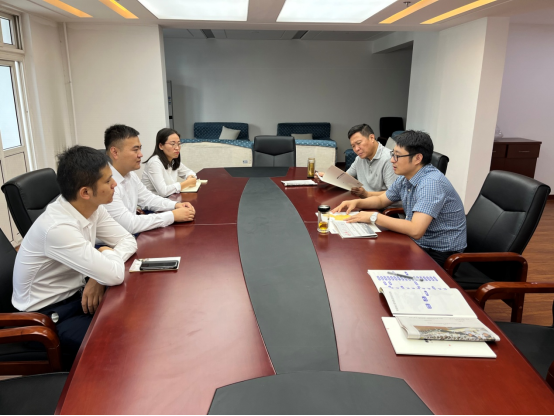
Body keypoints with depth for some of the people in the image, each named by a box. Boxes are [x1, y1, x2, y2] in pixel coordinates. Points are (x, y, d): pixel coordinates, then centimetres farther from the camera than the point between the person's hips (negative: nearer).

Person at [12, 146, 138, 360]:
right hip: (47, 314, -7)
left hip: (75, 295, 7)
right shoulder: (58, 227, -33)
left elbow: (128, 241, -3)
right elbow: (115, 275, -35)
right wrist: (108, 253, -13)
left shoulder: (93, 207, -9)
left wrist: (99, 276, -19)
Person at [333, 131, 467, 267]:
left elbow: (415, 230, -35)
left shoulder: (431, 183, -27)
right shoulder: (405, 178, 1)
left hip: (439, 254, -7)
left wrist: (374, 217, -27)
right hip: (417, 242, 8)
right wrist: (356, 203, -2)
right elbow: (381, 200, 18)